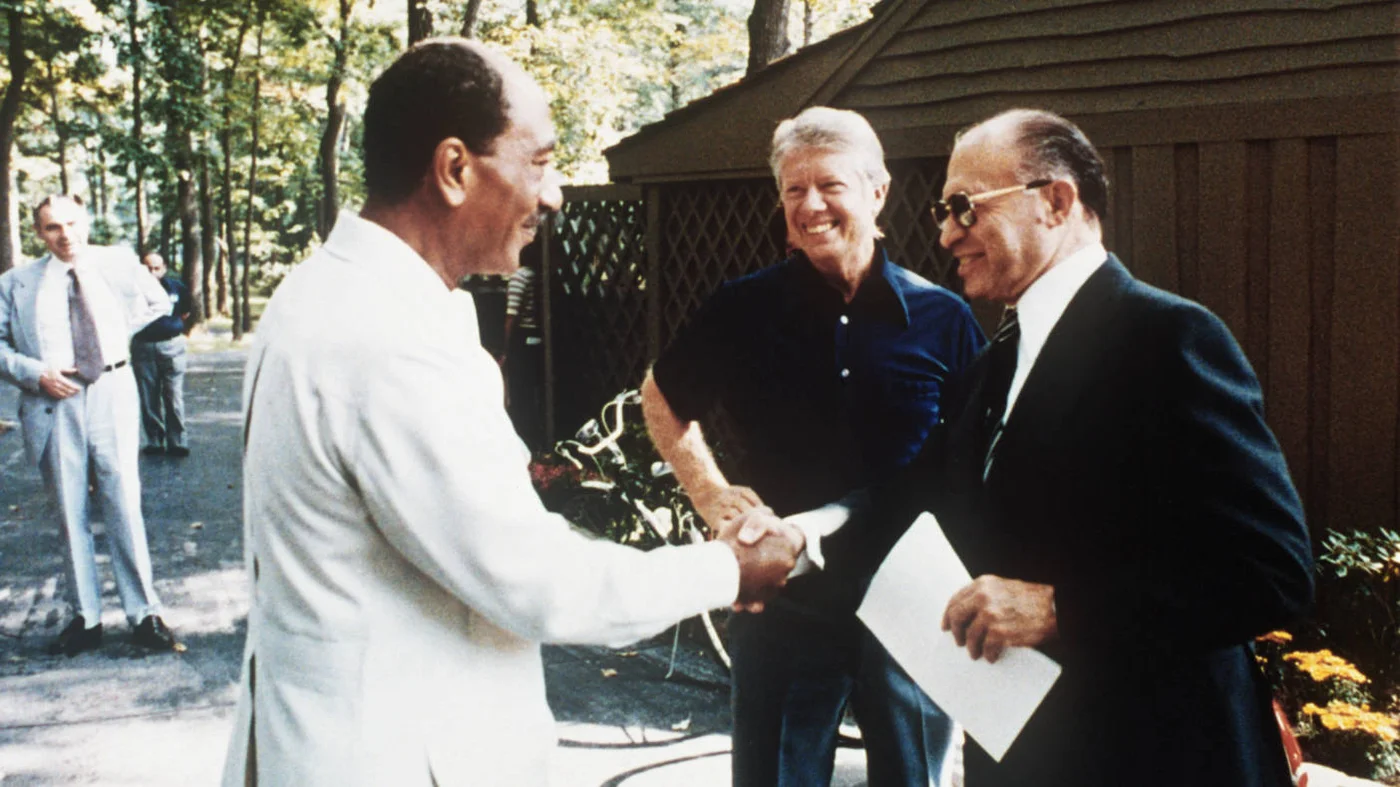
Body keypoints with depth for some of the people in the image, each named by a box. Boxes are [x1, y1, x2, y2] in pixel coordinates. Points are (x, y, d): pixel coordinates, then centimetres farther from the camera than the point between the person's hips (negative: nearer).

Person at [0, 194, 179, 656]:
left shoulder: (119, 263, 6)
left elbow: (158, 303, 21)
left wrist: (122, 331, 8)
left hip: (111, 395, 0)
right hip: (54, 402, 0)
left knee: (124, 506, -1)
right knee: (70, 515, 6)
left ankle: (143, 614, 7)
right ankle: (85, 618, 15)